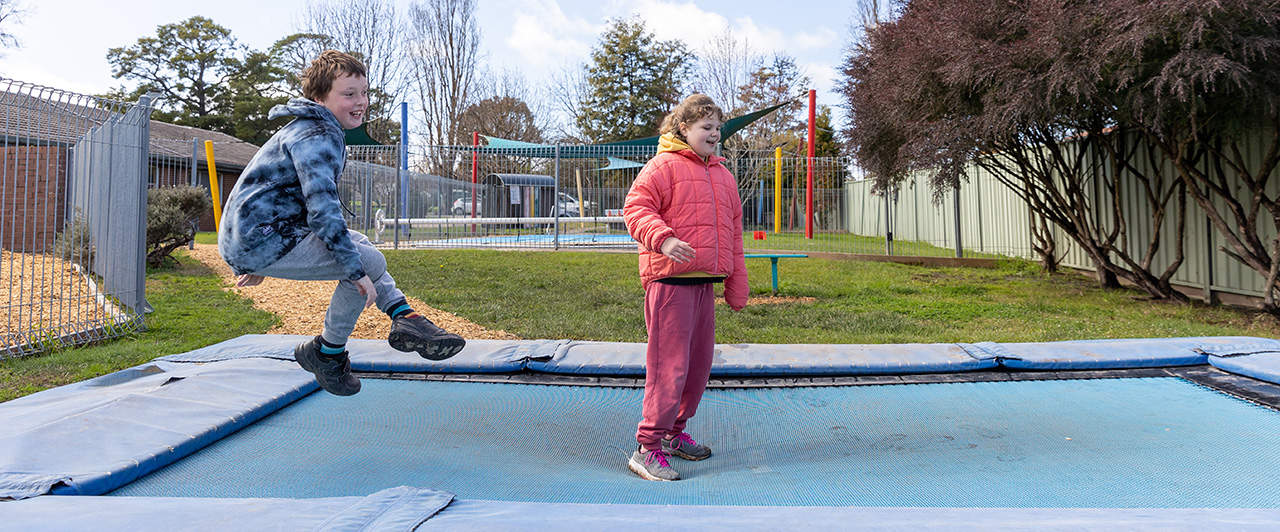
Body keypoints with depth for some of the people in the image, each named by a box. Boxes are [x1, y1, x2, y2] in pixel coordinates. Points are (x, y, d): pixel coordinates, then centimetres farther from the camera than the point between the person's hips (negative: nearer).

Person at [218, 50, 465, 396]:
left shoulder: (309, 130, 21)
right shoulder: (317, 137, -14)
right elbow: (323, 210, -26)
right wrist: (356, 271, -23)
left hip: (247, 237, 11)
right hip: (261, 241, -11)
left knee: (358, 244, 20)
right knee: (370, 262, -15)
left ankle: (406, 319, 7)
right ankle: (326, 354, 0)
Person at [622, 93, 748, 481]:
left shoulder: (723, 176, 21)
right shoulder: (663, 166, -2)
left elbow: (732, 234, 23)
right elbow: (635, 209, -10)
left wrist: (736, 287, 20)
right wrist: (662, 239, -28)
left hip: (705, 282, 8)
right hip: (670, 280, -8)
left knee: (699, 362, 14)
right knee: (669, 364, -10)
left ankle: (673, 433, 30)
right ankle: (647, 448, -1)